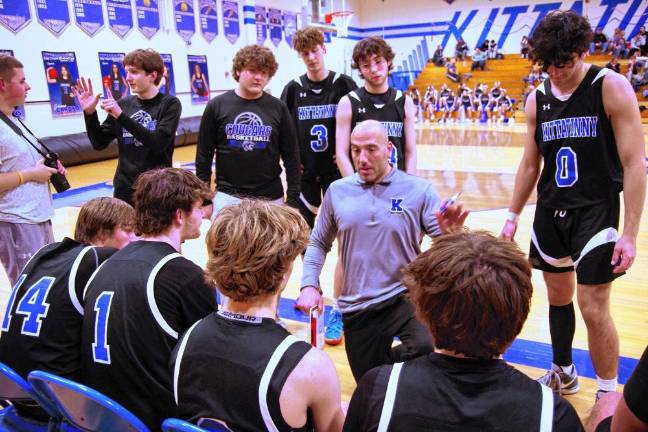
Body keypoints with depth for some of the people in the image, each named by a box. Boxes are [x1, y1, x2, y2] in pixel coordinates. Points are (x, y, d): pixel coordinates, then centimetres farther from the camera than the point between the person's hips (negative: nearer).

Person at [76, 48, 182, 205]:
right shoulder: (123, 104, 4)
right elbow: (99, 143, 7)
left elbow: (159, 143, -20)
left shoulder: (170, 104, -6)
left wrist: (121, 116, -22)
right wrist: (89, 112, -8)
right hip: (125, 190, 4)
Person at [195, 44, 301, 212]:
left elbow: (291, 157, 2)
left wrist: (293, 199, 0)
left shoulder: (278, 108, 0)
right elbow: (204, 156, 2)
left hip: (271, 197, 1)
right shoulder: (216, 106, -2)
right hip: (227, 195, -1)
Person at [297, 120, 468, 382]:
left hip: (405, 297, -2)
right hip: (356, 309, 3)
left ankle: (388, 358, 2)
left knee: (426, 346, -33)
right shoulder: (337, 191, 3)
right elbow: (318, 243, 12)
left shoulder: (419, 190, -5)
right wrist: (309, 285, -1)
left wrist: (450, 234, -29)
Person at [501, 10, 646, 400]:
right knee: (558, 297, 16)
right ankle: (563, 373, 36)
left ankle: (609, 396, 18)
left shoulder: (612, 88, -11)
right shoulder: (537, 99, 4)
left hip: (596, 212, -5)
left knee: (593, 308, -4)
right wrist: (513, 216, 12)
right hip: (550, 212, 5)